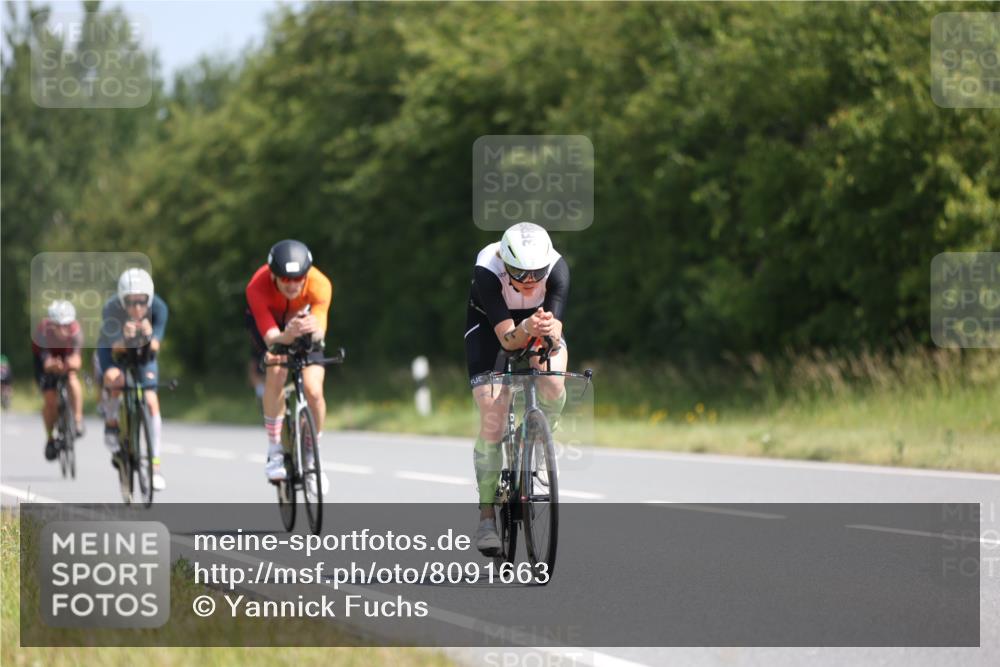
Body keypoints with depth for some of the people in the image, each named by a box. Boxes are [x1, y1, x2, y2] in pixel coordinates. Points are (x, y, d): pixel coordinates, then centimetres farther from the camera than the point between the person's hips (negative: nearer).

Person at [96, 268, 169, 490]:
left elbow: (154, 347, -34)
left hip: (142, 351, 1)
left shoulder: (158, 307, -30)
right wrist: (125, 336, -60)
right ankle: (111, 422, -5)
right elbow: (116, 348, -38)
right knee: (114, 379, -34)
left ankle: (156, 465, -8)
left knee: (151, 402, -14)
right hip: (113, 348, -1)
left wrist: (149, 335, -56)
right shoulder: (112, 308, -34)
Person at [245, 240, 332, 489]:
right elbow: (271, 338, -43)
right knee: (276, 371, -32)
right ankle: (275, 454, -20)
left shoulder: (320, 284, -35)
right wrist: (288, 335, -65)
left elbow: (320, 332, -42)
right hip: (267, 321, -1)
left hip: (302, 319, 1)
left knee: (313, 391, -16)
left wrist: (313, 330, -66)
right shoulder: (257, 288, -38)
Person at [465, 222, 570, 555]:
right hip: (491, 321, -2)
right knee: (492, 418, -14)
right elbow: (507, 338, -39)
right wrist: (527, 329, -60)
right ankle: (487, 515, -4)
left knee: (553, 387, -30)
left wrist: (549, 331, -59)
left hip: (539, 318, 2)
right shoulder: (487, 271, -36)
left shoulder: (557, 268, -31)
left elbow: (555, 333, -36)